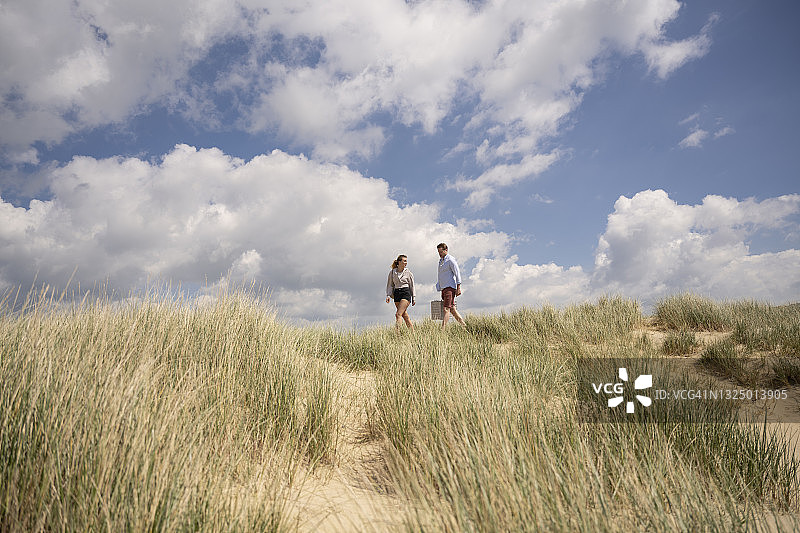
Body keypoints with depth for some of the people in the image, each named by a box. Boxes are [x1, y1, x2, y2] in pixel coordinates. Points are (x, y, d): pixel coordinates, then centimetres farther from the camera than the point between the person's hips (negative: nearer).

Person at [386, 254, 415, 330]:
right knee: (405, 316, 6)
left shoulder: (408, 273, 2)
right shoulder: (392, 272, 6)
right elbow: (390, 285, 11)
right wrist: (388, 295, -2)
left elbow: (412, 286, 7)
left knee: (398, 314, -15)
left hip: (406, 293, -3)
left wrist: (414, 298, 5)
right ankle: (412, 332, 15)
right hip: (396, 294, 3)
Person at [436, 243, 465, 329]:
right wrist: (439, 288, 21)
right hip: (444, 288, 9)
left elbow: (457, 274, -11)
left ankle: (443, 329, -22)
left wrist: (458, 288, -17)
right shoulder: (441, 261, 19)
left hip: (450, 287, -9)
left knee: (446, 309, -16)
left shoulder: (450, 260, -7)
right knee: (452, 309, 9)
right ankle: (464, 325, 17)